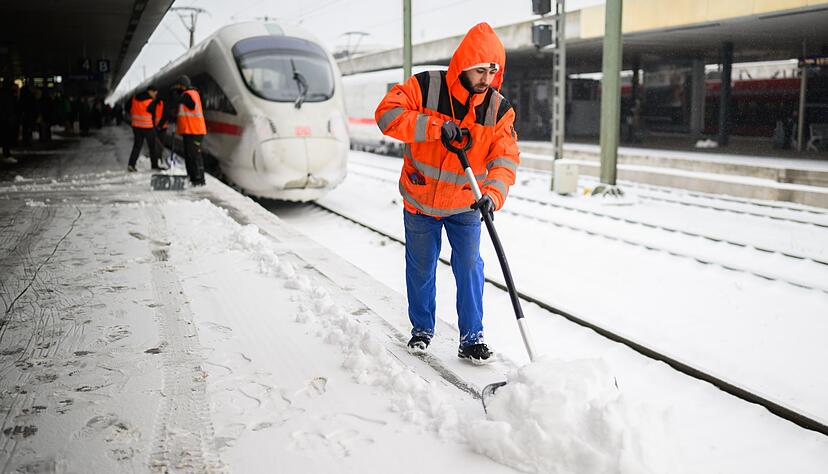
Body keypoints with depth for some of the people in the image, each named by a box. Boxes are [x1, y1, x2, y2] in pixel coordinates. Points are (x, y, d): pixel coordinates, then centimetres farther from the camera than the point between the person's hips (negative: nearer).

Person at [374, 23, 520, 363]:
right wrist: (435, 126, -36)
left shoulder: (499, 109, -10)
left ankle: (471, 338, 12)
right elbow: (387, 114, -26)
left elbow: (506, 158, -18)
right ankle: (422, 329, 31)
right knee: (420, 268, 12)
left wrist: (493, 194, -37)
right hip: (420, 201, -1)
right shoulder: (425, 87, -16)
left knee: (469, 267, -1)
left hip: (465, 206, 1)